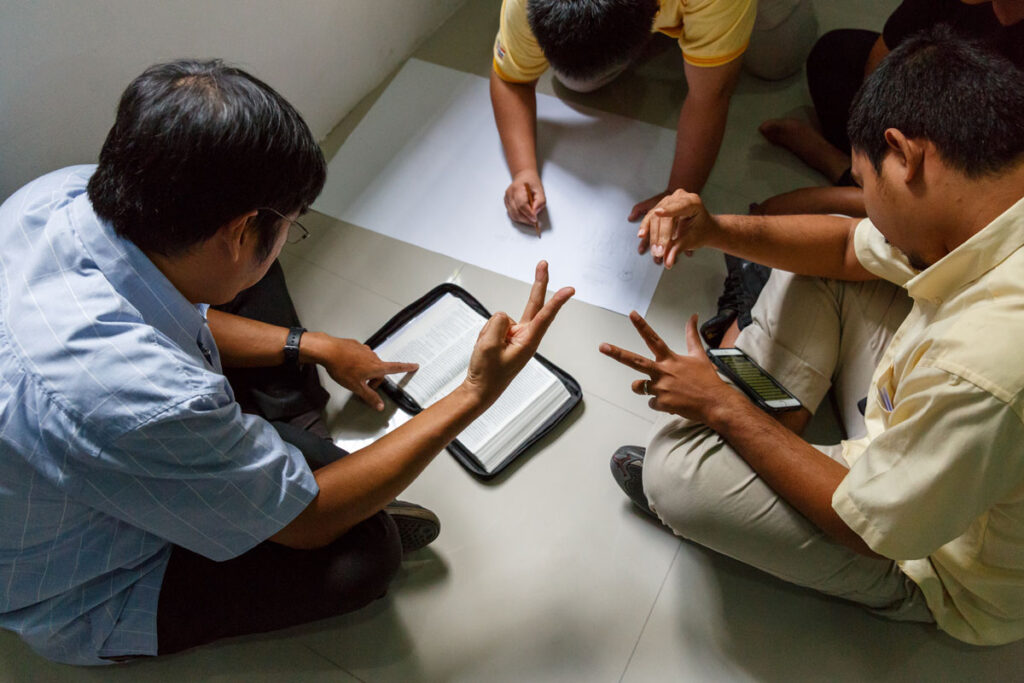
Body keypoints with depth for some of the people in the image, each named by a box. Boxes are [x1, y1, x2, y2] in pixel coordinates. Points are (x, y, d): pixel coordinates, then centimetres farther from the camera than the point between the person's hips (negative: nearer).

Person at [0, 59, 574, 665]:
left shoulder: (68, 192, -21)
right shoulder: (145, 395, -45)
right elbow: (309, 520, -26)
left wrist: (312, 346, 7)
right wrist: (478, 393, -27)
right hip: (83, 605, -7)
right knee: (365, 552, -15)